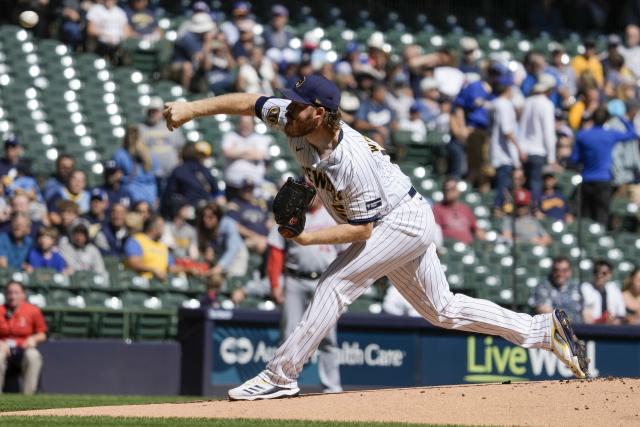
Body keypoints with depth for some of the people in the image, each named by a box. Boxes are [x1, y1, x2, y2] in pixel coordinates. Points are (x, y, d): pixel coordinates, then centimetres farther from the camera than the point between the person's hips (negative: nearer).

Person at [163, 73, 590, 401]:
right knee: (443, 310, 14)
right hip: (398, 225, 9)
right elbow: (248, 102, -9)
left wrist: (307, 238, -31)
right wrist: (192, 109, -18)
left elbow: (361, 228, -27)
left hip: (405, 220, -9)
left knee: (335, 285, -18)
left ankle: (281, 376, -14)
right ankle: (545, 329, 19)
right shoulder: (293, 120, -14)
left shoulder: (355, 160, -34)